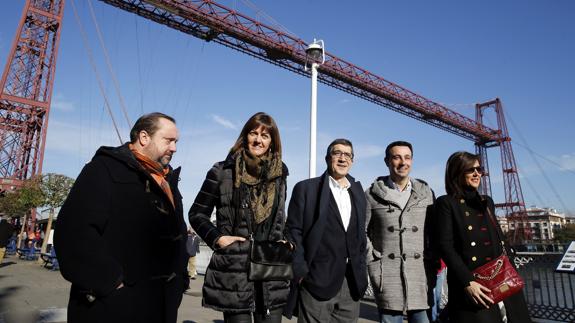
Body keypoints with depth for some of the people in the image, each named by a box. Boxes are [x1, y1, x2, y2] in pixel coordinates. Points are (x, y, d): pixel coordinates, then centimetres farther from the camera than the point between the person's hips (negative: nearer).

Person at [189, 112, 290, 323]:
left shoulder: (278, 175, 9)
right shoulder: (223, 171, -3)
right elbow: (197, 214, 4)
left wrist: (282, 242, 4)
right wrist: (217, 238, -9)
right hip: (234, 269, -3)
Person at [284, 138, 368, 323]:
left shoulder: (357, 191, 12)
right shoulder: (306, 189, -2)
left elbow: (360, 233, 15)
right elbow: (294, 232, -6)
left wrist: (361, 272, 9)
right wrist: (300, 271, -12)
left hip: (352, 283, 5)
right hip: (317, 280, -4)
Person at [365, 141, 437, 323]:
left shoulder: (426, 192, 10)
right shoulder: (373, 194, 2)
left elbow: (435, 232, 12)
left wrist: (432, 264, 4)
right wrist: (373, 261, -4)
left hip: (421, 275, 2)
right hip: (386, 275, -2)